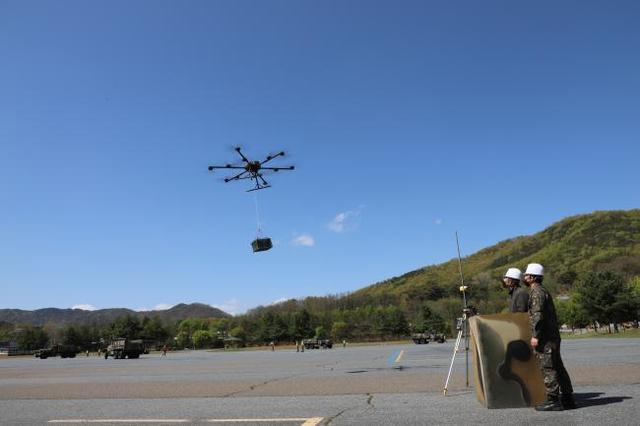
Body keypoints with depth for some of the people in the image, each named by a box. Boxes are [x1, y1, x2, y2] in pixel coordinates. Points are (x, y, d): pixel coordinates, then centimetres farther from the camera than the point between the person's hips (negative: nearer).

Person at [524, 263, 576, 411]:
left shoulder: (537, 292, -11)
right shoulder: (543, 291, 20)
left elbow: (538, 315, -20)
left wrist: (535, 335, -20)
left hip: (544, 337, -10)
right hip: (552, 336, 10)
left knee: (548, 368, -7)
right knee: (557, 367, 12)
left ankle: (553, 401, -5)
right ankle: (567, 399, 18)